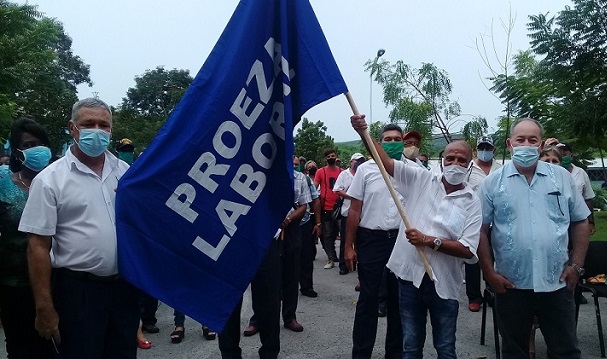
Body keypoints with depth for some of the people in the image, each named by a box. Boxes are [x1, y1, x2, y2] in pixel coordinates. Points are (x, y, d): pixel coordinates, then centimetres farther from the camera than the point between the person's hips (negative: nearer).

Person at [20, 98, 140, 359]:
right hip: (78, 290, -4)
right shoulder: (50, 179, -6)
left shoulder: (125, 172, 6)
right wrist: (44, 307, -9)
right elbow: (38, 247, -7)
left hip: (125, 286, 4)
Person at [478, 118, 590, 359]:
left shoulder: (562, 177, 4)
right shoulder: (492, 182, -3)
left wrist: (577, 265, 2)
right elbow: (481, 230, -3)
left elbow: (580, 222, 9)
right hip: (510, 285, -1)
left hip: (557, 283, 2)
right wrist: (490, 273, -7)